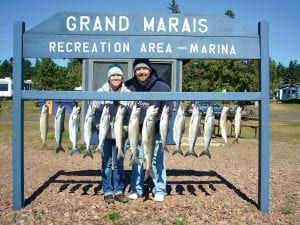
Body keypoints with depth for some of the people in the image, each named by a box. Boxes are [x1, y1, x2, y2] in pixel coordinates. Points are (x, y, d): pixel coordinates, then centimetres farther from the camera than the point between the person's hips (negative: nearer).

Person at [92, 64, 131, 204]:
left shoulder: (127, 93, -1)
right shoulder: (100, 92, -3)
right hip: (105, 133, -1)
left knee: (119, 163, 9)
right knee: (107, 162, 5)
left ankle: (119, 191, 20)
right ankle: (108, 191, 16)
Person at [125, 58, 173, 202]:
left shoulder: (161, 86, -14)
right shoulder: (129, 86, -9)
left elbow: (168, 109, -7)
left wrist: (156, 121, -17)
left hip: (156, 131, -2)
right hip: (137, 130, 2)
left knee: (158, 160, 6)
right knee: (137, 160, 12)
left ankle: (159, 190, 20)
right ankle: (136, 189, 26)